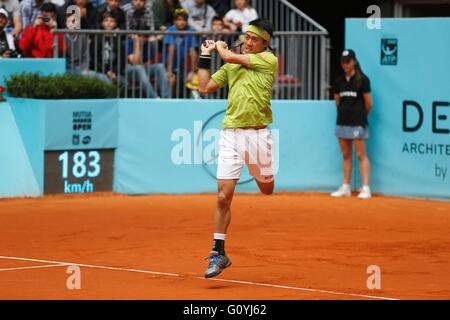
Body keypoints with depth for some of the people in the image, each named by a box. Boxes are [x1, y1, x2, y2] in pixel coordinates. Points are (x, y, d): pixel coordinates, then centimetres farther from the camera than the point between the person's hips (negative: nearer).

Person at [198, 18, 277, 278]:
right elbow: (205, 87, 16)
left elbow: (230, 57, -6)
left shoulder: (269, 60, 0)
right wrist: (206, 56, 17)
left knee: (268, 191, 11)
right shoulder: (231, 66, 15)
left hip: (258, 134, -2)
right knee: (224, 196, -6)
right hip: (231, 135, 2)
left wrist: (221, 46, 16)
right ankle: (219, 254, 0)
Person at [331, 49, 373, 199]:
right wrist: (345, 112, 14)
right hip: (342, 122, 5)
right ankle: (345, 187, 15)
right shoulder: (339, 81, 10)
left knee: (361, 155, -6)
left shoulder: (362, 80, -5)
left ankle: (365, 188, -7)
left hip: (357, 123, -5)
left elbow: (368, 103, -2)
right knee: (346, 156, 10)